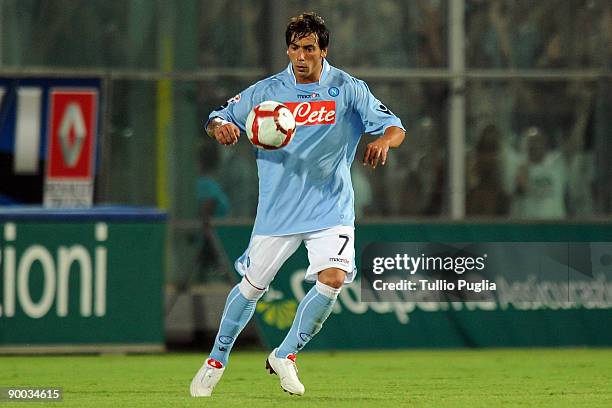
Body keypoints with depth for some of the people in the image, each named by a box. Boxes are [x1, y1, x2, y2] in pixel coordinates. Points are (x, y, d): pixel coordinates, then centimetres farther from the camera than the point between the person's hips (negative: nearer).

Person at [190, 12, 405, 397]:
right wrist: (221, 126, -22)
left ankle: (285, 355, 2)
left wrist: (384, 140, -31)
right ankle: (217, 360, 27)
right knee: (252, 287, 6)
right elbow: (219, 119, 4)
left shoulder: (349, 90, -5)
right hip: (277, 210, 1)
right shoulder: (266, 91, -2)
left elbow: (394, 127, -7)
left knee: (332, 279, -19)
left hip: (331, 208, -1)